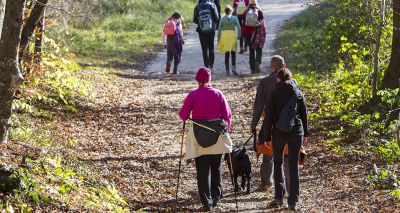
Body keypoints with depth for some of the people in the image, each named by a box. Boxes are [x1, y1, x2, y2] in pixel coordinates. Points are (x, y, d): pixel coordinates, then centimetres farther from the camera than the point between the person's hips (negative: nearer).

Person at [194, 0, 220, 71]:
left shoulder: (197, 7, -4)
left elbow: (194, 20, -2)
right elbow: (216, 18, -7)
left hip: (201, 31, 0)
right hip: (211, 30, 0)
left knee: (204, 49, 6)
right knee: (211, 48, 12)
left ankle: (207, 66, 3)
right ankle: (211, 66, 8)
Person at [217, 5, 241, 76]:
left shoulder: (222, 19, 2)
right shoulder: (234, 18, 2)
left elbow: (219, 30, 4)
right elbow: (239, 28, -5)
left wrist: (218, 40, 10)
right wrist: (239, 36, 5)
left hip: (224, 35, 0)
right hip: (232, 35, 0)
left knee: (226, 54, 6)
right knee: (233, 53, 13)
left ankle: (227, 70, 2)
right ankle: (233, 67, -4)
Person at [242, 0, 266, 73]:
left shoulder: (246, 12, 1)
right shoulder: (259, 12, -4)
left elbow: (244, 24, 2)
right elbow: (262, 23, -4)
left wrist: (244, 35, 8)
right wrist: (264, 34, 1)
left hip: (249, 34, 2)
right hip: (258, 33, -2)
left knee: (251, 51, 9)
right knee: (259, 50, 6)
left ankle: (253, 69, 7)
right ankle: (257, 62, -21)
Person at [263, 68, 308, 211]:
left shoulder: (275, 94, -5)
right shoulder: (299, 94, 3)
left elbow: (269, 117, -5)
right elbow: (304, 115, 8)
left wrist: (267, 136, 1)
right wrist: (305, 134, 16)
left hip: (279, 133, -2)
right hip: (296, 132, 2)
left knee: (278, 162, 14)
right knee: (294, 165, 7)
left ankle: (279, 195, 3)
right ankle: (293, 200, 5)